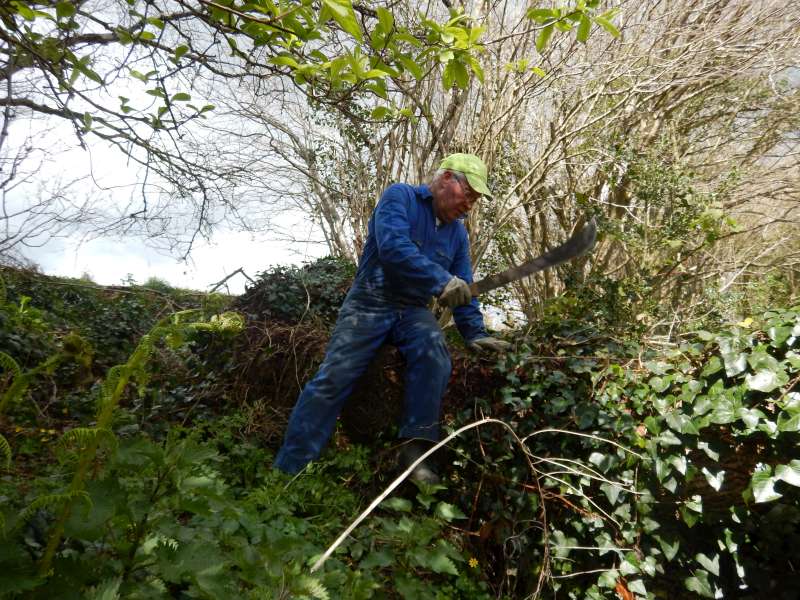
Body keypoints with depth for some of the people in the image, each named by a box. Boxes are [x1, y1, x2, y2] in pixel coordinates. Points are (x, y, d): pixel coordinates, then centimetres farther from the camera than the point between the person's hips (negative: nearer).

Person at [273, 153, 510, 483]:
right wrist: (441, 281, -34)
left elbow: (462, 289, 16)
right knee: (332, 380, -14)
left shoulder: (458, 233, 12)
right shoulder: (400, 196, -6)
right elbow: (393, 246, -25)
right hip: (370, 303, -4)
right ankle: (288, 470, -5)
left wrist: (475, 333, 5)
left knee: (434, 350, -29)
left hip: (413, 311, 4)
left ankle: (415, 447, -23)